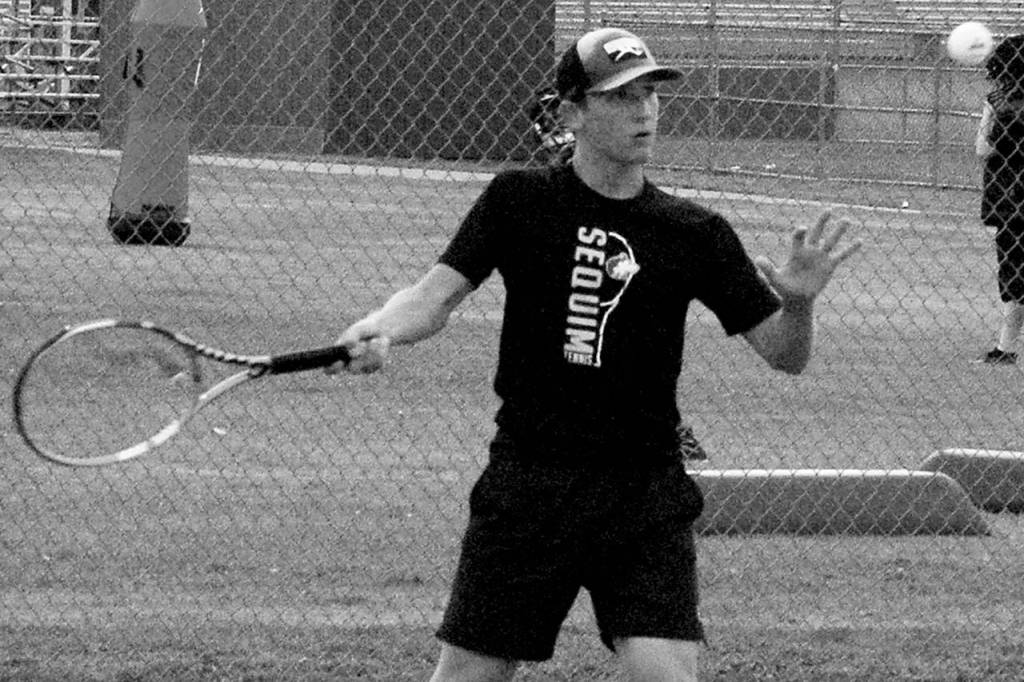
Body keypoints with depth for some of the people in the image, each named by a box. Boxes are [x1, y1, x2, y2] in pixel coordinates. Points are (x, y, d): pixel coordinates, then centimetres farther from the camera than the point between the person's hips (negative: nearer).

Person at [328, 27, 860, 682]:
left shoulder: (695, 234, 1)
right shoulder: (519, 202, 0)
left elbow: (784, 355, 2)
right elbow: (437, 293, -6)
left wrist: (800, 303, -20)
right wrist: (379, 330, -28)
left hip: (646, 497, 0)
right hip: (528, 485, 0)